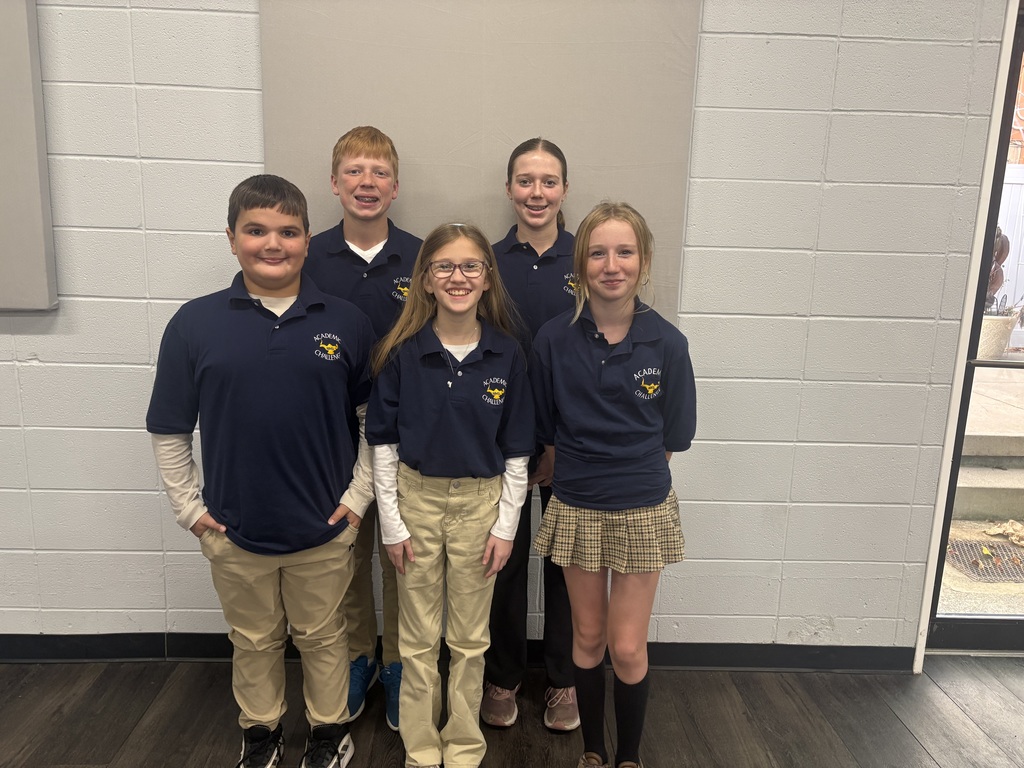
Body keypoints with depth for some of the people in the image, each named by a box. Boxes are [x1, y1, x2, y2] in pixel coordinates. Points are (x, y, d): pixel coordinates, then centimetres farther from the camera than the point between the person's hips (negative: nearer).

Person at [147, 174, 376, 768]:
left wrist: (359, 495, -2)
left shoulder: (347, 323, -6)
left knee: (322, 637, 19)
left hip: (324, 530, 0)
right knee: (254, 641, 21)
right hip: (235, 531, 1)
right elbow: (170, 430, 2)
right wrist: (190, 506, 0)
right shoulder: (195, 323, -6)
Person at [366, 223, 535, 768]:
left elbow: (517, 450, -1)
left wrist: (505, 525, -3)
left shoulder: (506, 354, -6)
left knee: (470, 639, 15)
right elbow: (383, 442, -3)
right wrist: (391, 523, -4)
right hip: (417, 498, 0)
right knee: (418, 639, 14)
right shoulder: (402, 352, -8)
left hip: (480, 502, 1)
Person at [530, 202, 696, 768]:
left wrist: (630, 476, 3)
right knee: (588, 639, 17)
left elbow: (672, 436, 0)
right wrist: (579, 476, 4)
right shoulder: (554, 339, -10)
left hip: (642, 510, -1)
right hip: (576, 509, 1)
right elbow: (546, 432, 1)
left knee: (628, 649, 8)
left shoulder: (666, 343, -11)